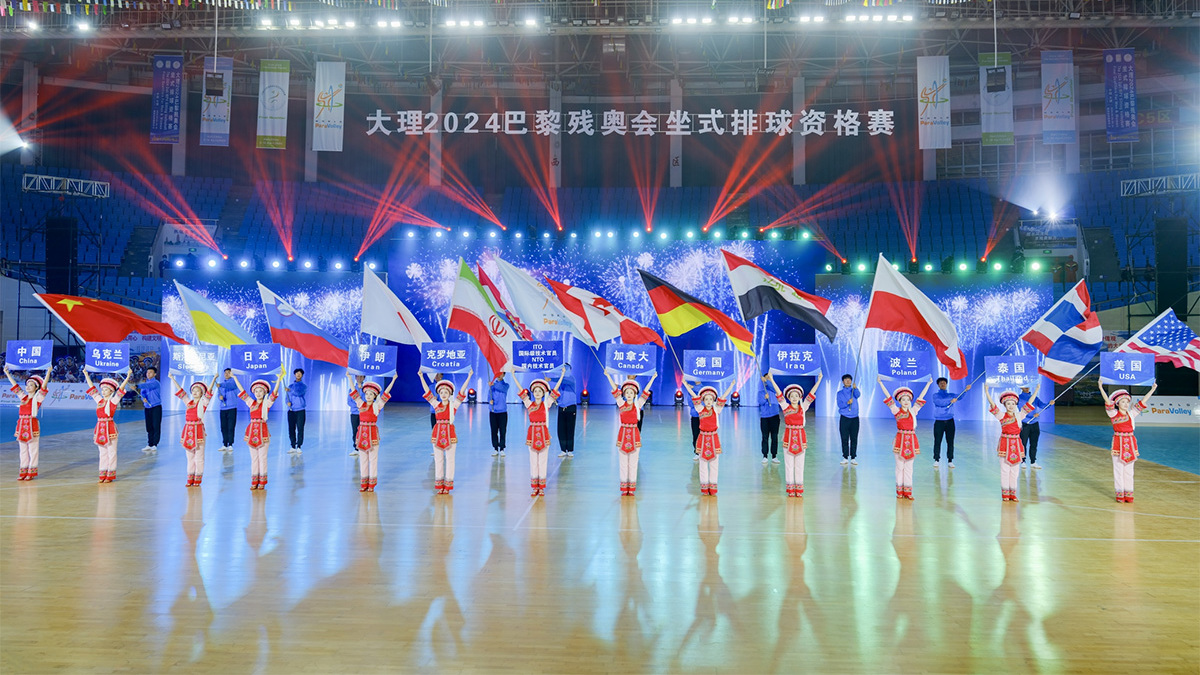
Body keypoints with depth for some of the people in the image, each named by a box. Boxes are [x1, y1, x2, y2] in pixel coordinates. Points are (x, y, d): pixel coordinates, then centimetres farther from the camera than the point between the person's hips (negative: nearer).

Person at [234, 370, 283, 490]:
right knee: (253, 457, 7)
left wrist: (279, 379, -24)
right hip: (252, 430, 4)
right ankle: (254, 481, 12)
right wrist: (234, 377, 12)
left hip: (262, 430, -4)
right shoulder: (251, 403, 11)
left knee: (262, 457, -1)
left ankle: (262, 481, 5)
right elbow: (242, 391, 13)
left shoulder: (267, 403, 0)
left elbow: (274, 393, -12)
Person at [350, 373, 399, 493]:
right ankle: (363, 483, 14)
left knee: (373, 459, 1)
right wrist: (349, 377, 7)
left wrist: (393, 380, -12)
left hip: (372, 432, -3)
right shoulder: (361, 404, 7)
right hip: (362, 432, 3)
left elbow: (385, 393, -6)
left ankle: (372, 484, 8)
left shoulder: (377, 406, -1)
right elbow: (354, 391, 8)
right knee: (362, 459, 8)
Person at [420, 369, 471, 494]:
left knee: (450, 459, 2)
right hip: (437, 432, 2)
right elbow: (427, 392, 1)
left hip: (450, 433, -2)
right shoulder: (436, 404, 6)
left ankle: (448, 485, 9)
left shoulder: (453, 405, 1)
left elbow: (462, 392, -7)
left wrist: (469, 377, -14)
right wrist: (421, 377, -5)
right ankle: (439, 484, 14)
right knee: (438, 459, 6)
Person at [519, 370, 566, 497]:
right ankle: (535, 487, 11)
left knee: (542, 461, 2)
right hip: (532, 433, 1)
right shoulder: (529, 404, 6)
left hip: (543, 433, -1)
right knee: (533, 461, 4)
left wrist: (562, 375, -8)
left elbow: (555, 389, -3)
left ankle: (542, 487, 9)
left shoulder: (546, 404, 2)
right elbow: (521, 390, 2)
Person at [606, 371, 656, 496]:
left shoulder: (638, 405, 3)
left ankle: (632, 489, 9)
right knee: (623, 463, 4)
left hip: (634, 434, 0)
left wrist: (653, 378, -5)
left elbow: (645, 391, -1)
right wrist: (608, 376, -8)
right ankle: (624, 488, 11)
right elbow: (615, 389, -3)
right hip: (623, 433, 0)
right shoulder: (621, 404, 3)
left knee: (633, 463, 3)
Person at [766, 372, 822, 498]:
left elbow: (811, 393, 1)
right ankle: (790, 488, 9)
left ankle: (799, 489, 11)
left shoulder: (803, 407, 5)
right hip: (789, 436, -1)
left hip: (800, 437, 1)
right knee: (789, 463, 2)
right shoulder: (785, 407, 2)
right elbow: (779, 394, -6)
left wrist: (819, 380, -4)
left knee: (799, 464, 5)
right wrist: (771, 380, -14)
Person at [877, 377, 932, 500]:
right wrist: (880, 383, -6)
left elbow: (921, 397, 10)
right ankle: (899, 491, 10)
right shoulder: (896, 411, 0)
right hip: (900, 440, -2)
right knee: (899, 466, 4)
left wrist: (928, 383, 13)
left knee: (909, 467, 6)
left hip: (911, 440, 2)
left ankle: (908, 491, 9)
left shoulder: (913, 411, 8)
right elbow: (888, 396, -3)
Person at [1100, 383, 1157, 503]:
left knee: (1129, 469, 7)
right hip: (1118, 442, -4)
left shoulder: (1131, 413, 9)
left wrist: (1153, 389, 7)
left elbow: (1142, 402, 9)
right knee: (1118, 469, 0)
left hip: (1130, 443, 4)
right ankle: (1120, 493, 6)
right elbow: (1108, 402, -17)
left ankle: (1128, 493, 12)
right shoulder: (1114, 414, -3)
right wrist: (1101, 388, -30)